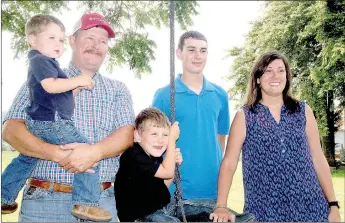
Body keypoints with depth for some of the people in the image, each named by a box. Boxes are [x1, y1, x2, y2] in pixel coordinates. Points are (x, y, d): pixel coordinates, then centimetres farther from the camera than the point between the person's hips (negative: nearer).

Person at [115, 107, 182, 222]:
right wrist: (172, 140, -16)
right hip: (137, 217, -9)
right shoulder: (133, 156, -23)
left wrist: (173, 161, -1)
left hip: (155, 210, 9)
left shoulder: (154, 157, 6)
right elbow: (167, 172, -22)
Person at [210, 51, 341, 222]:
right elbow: (229, 163, -6)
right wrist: (221, 206, -15)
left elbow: (318, 159, 8)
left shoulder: (303, 111, 5)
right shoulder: (244, 116, -1)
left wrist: (333, 205, 5)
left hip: (310, 207, 2)